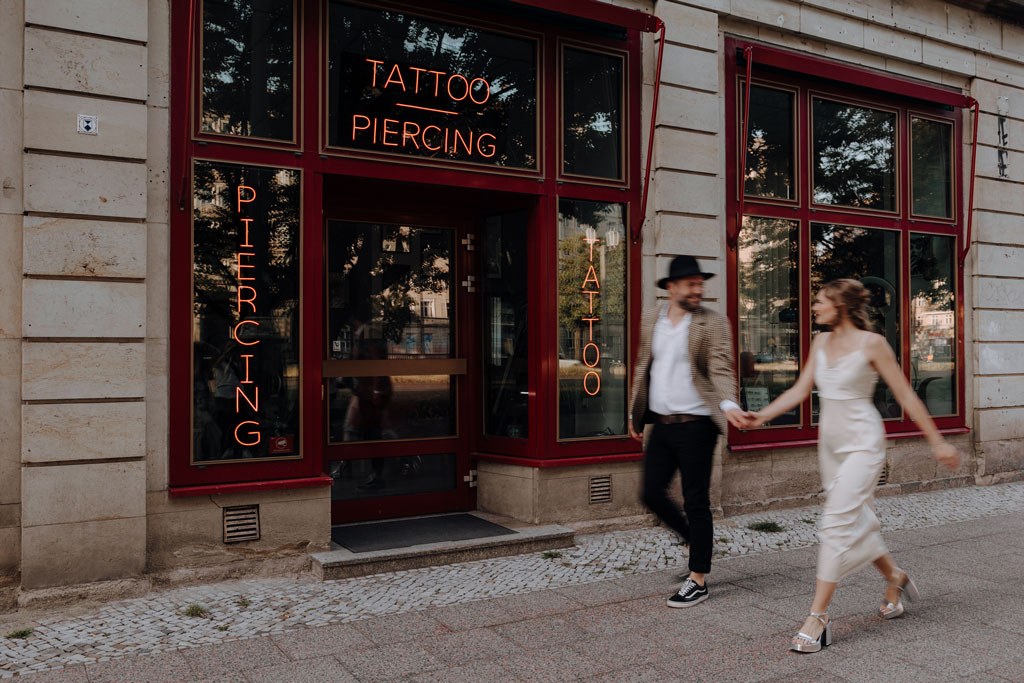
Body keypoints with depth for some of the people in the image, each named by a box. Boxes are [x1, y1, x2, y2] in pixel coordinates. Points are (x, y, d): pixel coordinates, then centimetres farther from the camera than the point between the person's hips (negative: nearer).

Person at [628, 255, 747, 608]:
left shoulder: (713, 323, -5)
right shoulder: (651, 321, 11)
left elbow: (721, 369, -15)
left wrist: (728, 403, -33)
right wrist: (635, 414, 18)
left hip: (695, 424, -6)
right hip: (661, 423, 6)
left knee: (695, 502, 0)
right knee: (652, 493, 7)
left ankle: (697, 581, 12)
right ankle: (694, 540, 33)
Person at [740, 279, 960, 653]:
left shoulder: (872, 343, -11)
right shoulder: (821, 342, 7)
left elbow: (905, 395, -7)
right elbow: (800, 389, 7)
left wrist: (937, 442, -3)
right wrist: (763, 415, -6)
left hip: (862, 442, -7)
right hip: (831, 442, 7)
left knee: (836, 524, -13)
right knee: (857, 522, 16)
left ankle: (818, 618, -10)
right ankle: (895, 578, 42)